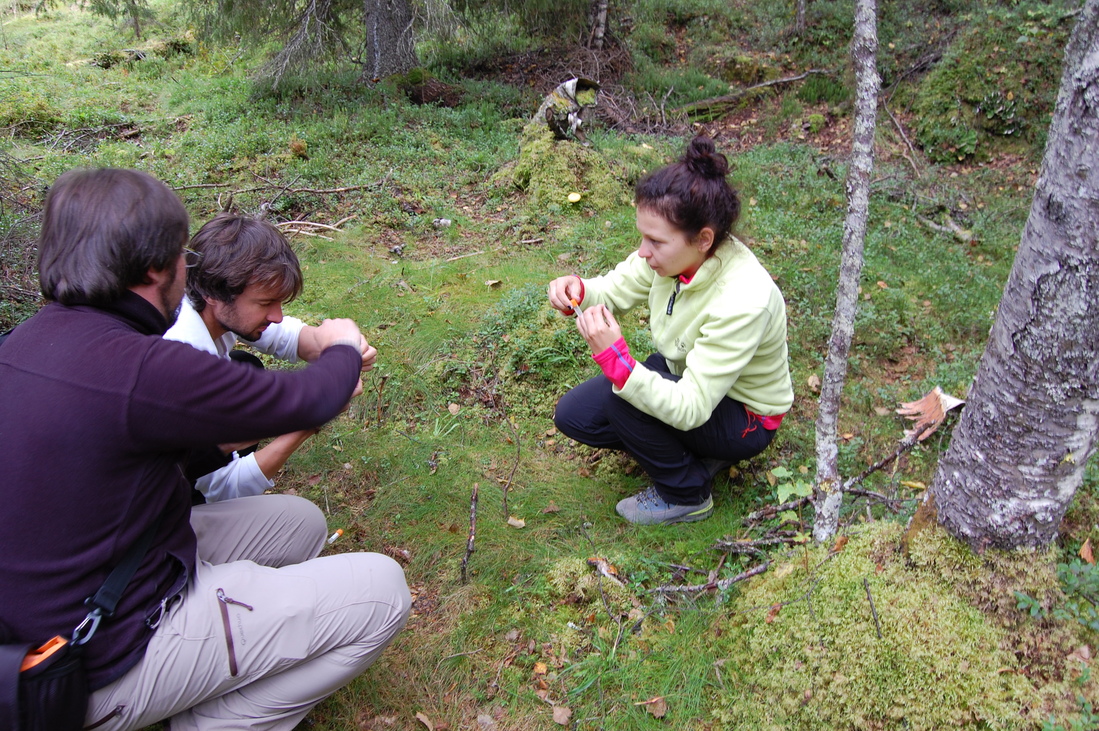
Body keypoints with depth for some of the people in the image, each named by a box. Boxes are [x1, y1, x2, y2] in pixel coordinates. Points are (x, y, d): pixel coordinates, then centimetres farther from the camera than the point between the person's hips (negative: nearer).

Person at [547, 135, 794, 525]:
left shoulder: (742, 301, -38)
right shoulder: (675, 251, -19)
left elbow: (689, 409, -37)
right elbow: (617, 288, -2)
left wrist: (615, 358, -47)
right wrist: (578, 291, -25)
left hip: (743, 418, -7)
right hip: (683, 372, 7)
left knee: (622, 398, -29)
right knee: (572, 415, -3)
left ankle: (687, 495, -3)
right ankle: (690, 452, 10)